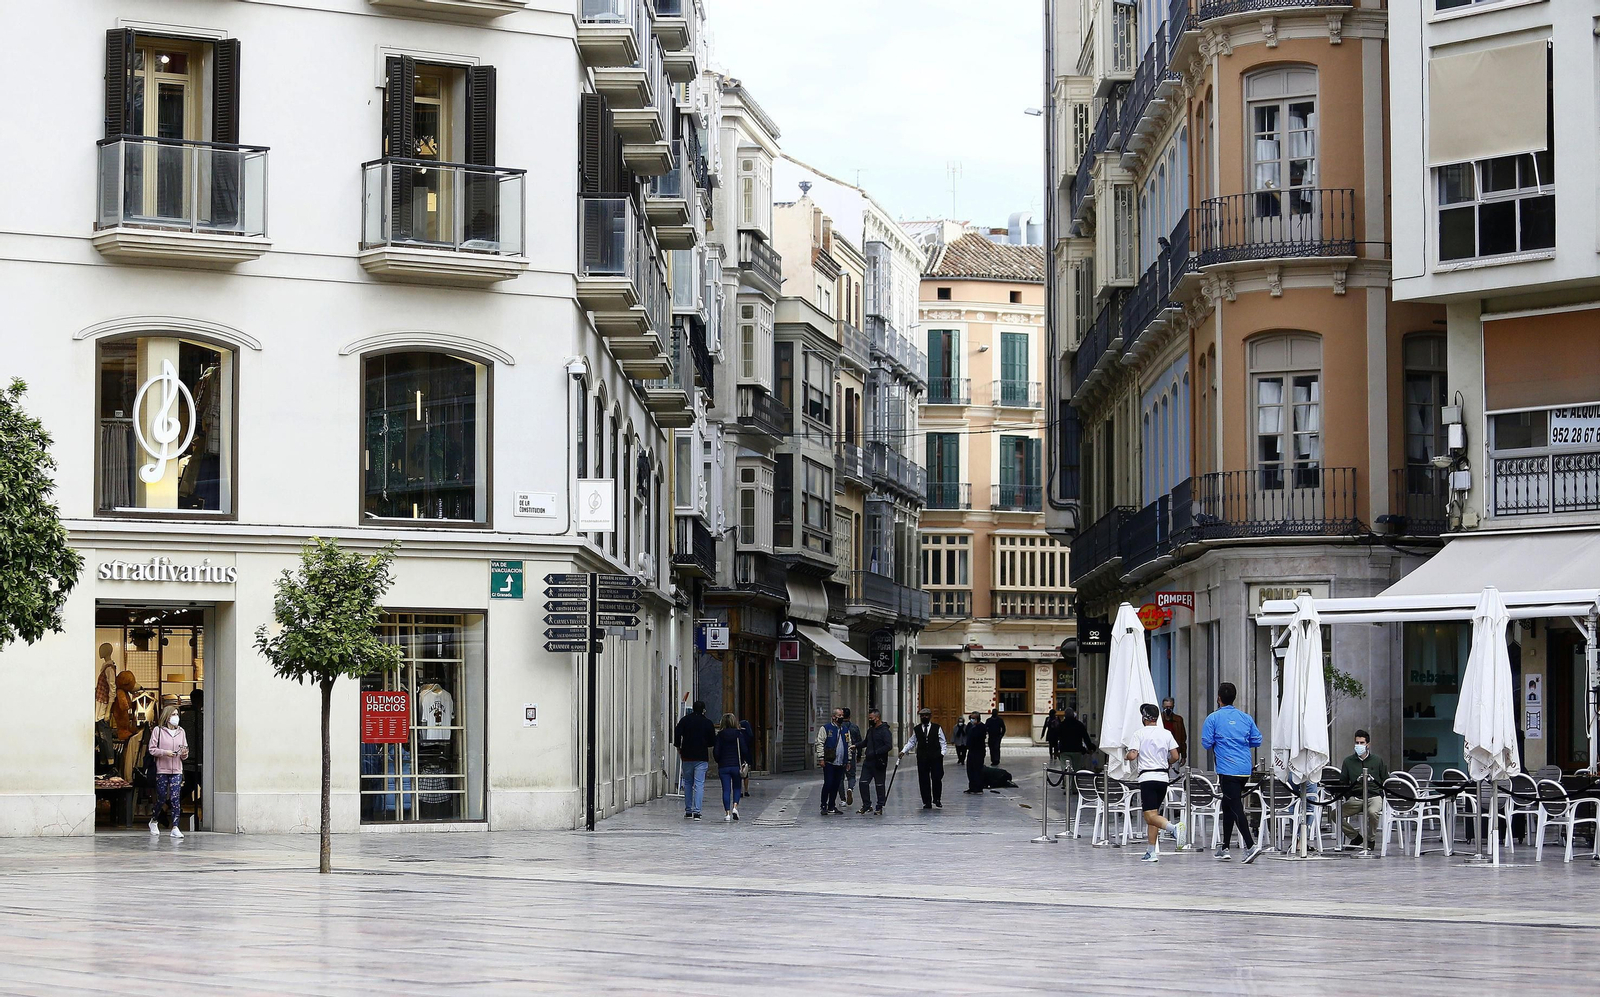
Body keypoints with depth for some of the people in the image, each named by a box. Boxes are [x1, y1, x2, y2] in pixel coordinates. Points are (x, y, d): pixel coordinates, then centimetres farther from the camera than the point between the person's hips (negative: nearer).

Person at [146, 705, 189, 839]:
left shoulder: (181, 731, 12)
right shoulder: (158, 730, 0)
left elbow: (184, 751, 16)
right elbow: (152, 749, -3)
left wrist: (184, 753, -6)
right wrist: (165, 752, -17)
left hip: (177, 770, 3)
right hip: (162, 770, -3)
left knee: (175, 798, -7)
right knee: (161, 798, 4)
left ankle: (175, 828, -8)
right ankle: (154, 821, 30)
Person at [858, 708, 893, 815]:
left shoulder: (884, 731, -12)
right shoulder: (870, 730, 14)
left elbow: (889, 746, -20)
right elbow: (865, 742, 26)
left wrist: (875, 753, -22)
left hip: (879, 763, -7)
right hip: (868, 762, 7)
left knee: (880, 785, 3)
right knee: (863, 782, 1)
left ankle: (879, 807, 11)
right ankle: (866, 805, 12)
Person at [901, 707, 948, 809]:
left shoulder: (937, 728, 5)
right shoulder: (916, 729, 10)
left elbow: (942, 742, 8)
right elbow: (911, 742, 15)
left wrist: (942, 752, -6)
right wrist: (903, 751, 4)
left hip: (936, 758, -2)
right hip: (922, 759, 2)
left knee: (937, 778, -7)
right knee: (923, 780, 1)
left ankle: (937, 799, 12)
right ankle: (927, 802, 8)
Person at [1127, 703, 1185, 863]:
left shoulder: (1140, 733, -4)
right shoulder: (1166, 733, 7)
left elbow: (1132, 756, -12)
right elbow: (1175, 756, 3)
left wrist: (1127, 756, 11)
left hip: (1147, 777, -6)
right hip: (1163, 777, 6)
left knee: (1151, 816, -11)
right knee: (1153, 814, 13)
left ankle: (1174, 827, -38)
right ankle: (1152, 852, 12)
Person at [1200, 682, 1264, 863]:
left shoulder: (1213, 718, -4)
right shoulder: (1246, 717, 9)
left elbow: (1206, 743, -5)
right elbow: (1257, 740, 11)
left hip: (1227, 770, -6)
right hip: (1245, 769, 6)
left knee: (1236, 808, -9)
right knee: (1228, 806, 18)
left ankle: (1251, 846, -24)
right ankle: (1225, 848, 23)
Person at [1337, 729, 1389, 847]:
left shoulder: (1377, 761, 11)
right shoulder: (1348, 761, 14)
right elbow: (1342, 782, 13)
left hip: (1374, 796, -2)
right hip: (1355, 798, 2)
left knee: (1372, 812, -37)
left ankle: (1370, 838, -6)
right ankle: (1356, 836, 3)